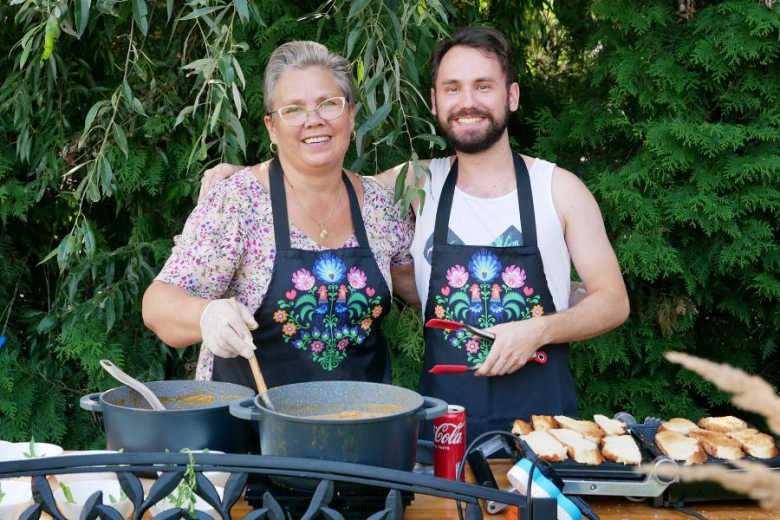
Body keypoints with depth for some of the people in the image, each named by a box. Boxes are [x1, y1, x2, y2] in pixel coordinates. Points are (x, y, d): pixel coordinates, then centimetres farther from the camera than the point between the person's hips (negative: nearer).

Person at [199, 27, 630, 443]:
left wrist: (539, 330, -14)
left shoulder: (558, 189, -1)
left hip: (541, 415, -1)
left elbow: (613, 301, 2)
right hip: (443, 416, 1)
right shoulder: (418, 185, 3)